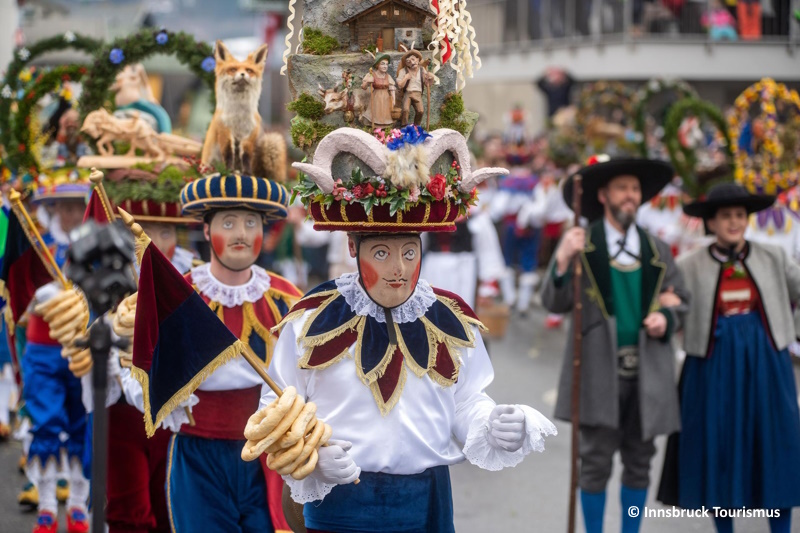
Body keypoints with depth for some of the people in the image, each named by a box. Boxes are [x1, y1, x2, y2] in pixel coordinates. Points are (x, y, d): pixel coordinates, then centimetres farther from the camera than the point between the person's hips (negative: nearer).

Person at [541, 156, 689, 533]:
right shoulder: (582, 245, 0)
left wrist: (666, 319, -5)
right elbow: (555, 303, -6)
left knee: (639, 460, 9)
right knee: (596, 461, -1)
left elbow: (681, 301, 17)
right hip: (599, 371, -3)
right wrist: (562, 262, -23)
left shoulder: (657, 252, 11)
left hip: (646, 372, 3)